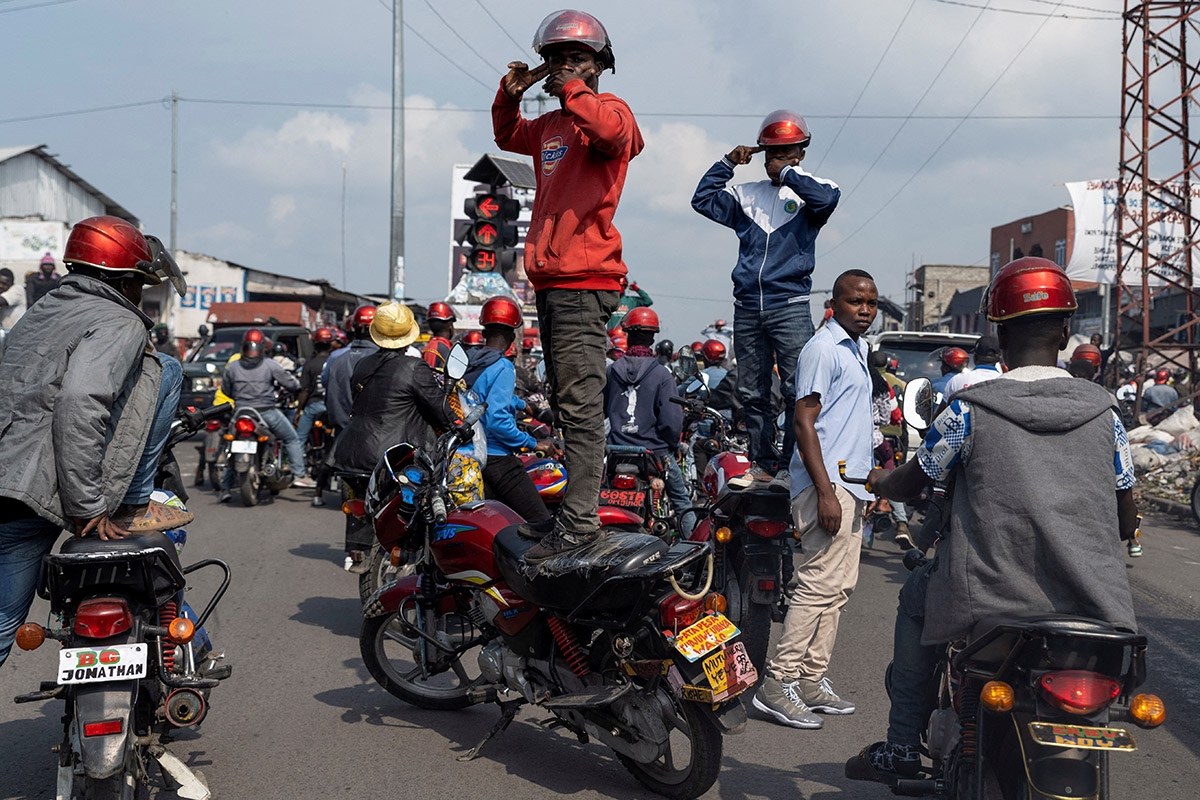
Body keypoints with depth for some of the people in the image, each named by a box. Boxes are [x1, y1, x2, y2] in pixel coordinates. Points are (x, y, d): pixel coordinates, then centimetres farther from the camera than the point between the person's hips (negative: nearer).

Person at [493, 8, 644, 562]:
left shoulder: (608, 109, -3)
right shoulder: (551, 125, 21)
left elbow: (611, 130, -28)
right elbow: (508, 137, 41)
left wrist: (568, 87, -15)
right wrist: (511, 95, 22)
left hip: (583, 282, -10)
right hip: (551, 281, 10)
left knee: (579, 404, -14)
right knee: (565, 401, 15)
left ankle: (579, 521, -15)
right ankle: (579, 496, 25)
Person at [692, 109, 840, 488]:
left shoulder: (807, 191, 4)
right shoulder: (746, 194, 17)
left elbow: (828, 198, -18)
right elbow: (703, 200, 12)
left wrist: (787, 173, -7)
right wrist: (728, 163, 6)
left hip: (790, 306, -4)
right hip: (747, 308, 5)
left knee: (798, 389, -10)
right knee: (752, 393, 8)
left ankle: (793, 465, -7)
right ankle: (763, 463, 16)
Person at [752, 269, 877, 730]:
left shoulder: (858, 349, 20)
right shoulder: (823, 348, -10)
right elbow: (804, 420, -17)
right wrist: (826, 491, -23)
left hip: (851, 486, 10)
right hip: (828, 482, -10)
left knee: (838, 587, 10)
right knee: (819, 584, -13)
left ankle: (812, 679, 15)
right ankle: (778, 683, -10)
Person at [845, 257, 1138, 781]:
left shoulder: (969, 409, -6)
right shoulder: (1104, 411, 3)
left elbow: (910, 485, 8)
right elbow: (1126, 524, 11)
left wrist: (876, 480, 31)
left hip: (991, 601, -3)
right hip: (1093, 607, 3)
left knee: (917, 595, 27)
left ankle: (903, 746, 26)